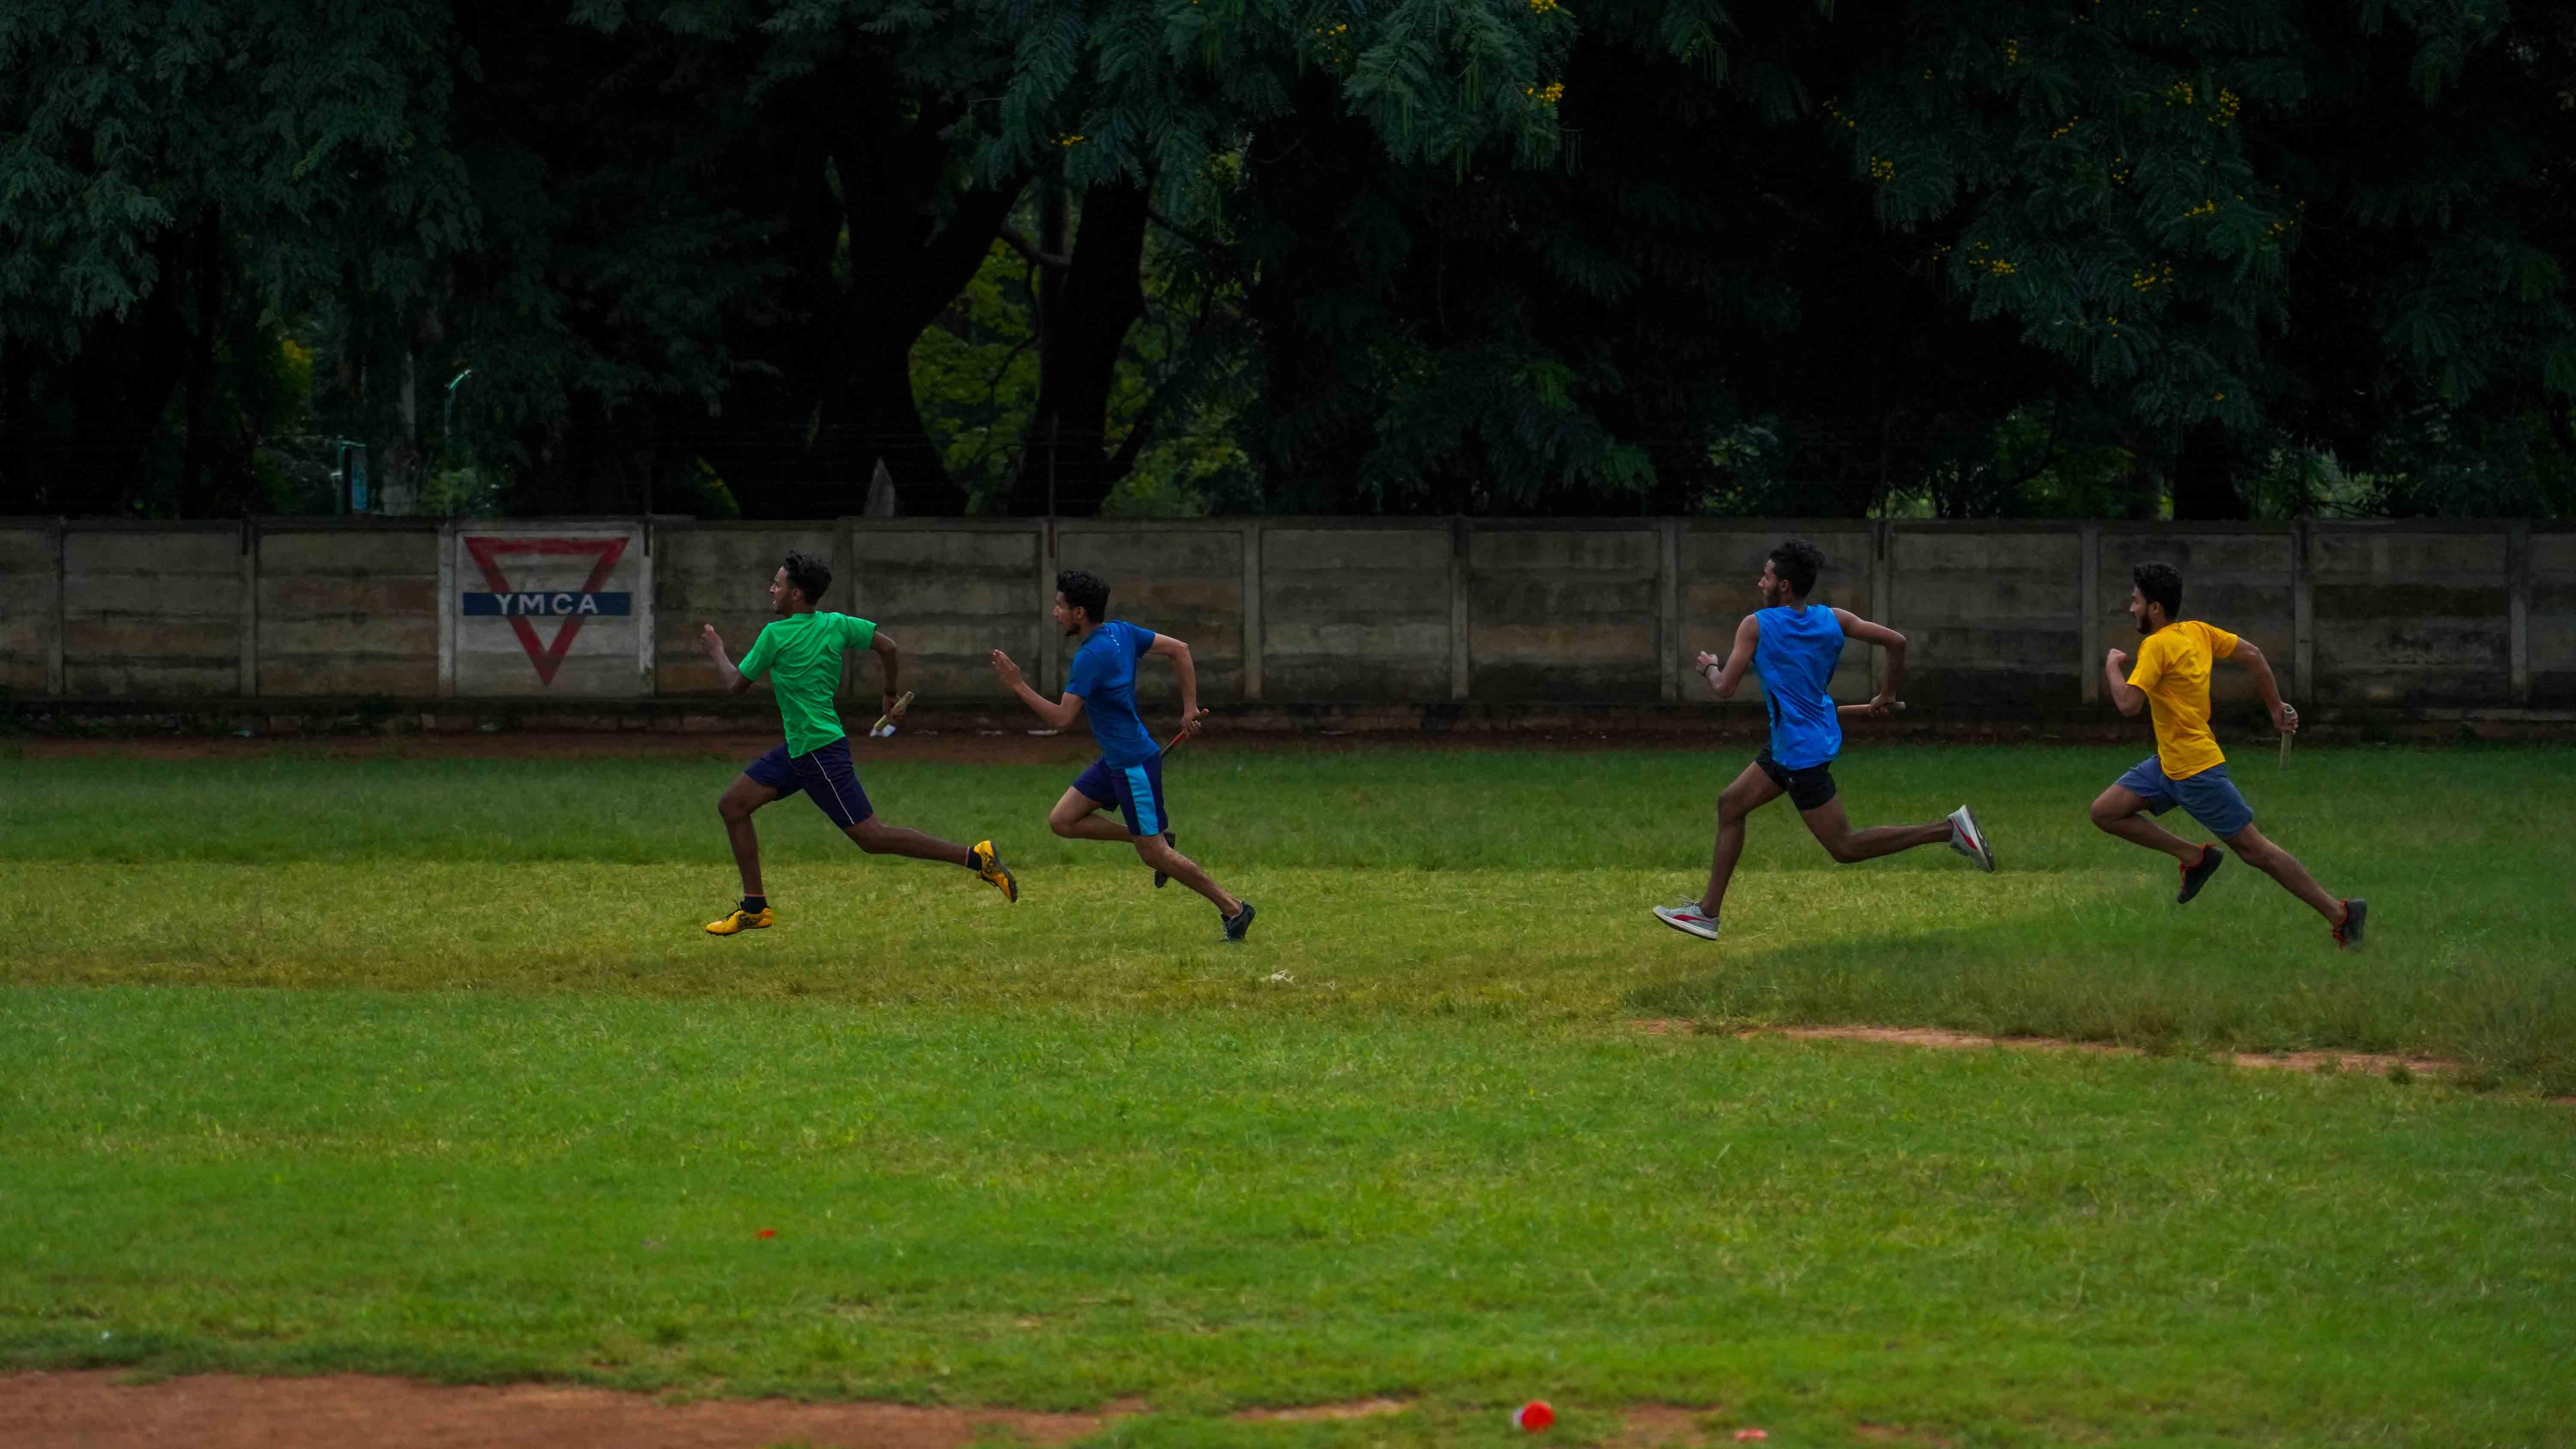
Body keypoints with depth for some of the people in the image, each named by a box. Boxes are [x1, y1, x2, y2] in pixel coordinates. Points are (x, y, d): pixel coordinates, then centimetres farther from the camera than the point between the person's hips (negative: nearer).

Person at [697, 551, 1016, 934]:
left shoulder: (775, 635, -17)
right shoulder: (836, 626, 3)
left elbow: (736, 685, -6)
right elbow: (890, 649, 3)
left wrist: (717, 651, 12)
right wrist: (892, 694, 18)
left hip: (820, 753, -10)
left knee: (870, 836, -8)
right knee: (732, 806, 12)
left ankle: (975, 856, -9)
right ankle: (754, 909, 17)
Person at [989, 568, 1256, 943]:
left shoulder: (1091, 657, -23)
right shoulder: (1121, 632, 4)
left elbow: (1061, 718, -26)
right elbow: (1179, 650, 9)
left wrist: (1018, 686, -19)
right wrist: (1190, 706, 8)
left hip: (1135, 764, -10)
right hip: (1114, 760, 10)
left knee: (1154, 854, -1)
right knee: (1061, 821, 9)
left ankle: (1233, 908, 8)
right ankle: (1158, 840, 16)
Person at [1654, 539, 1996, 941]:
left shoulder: (1756, 626, -15)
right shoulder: (1833, 620, 2)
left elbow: (1726, 689, -15)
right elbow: (1895, 642, -2)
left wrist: (1710, 667, 8)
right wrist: (1887, 696, 12)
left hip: (1801, 752, -9)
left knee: (1844, 847, -3)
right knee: (1730, 804, 18)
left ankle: (1948, 829, -10)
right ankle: (1708, 912, 22)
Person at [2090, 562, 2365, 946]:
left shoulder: (2157, 645, -20)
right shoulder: (2198, 632, 6)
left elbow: (2129, 703, -28)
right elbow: (2252, 655, 11)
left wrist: (2113, 667, -9)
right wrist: (2277, 709, 17)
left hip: (2197, 770, -9)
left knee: (2255, 851, -3)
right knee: (2105, 812, 5)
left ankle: (2340, 914, 3)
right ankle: (2195, 857, 9)